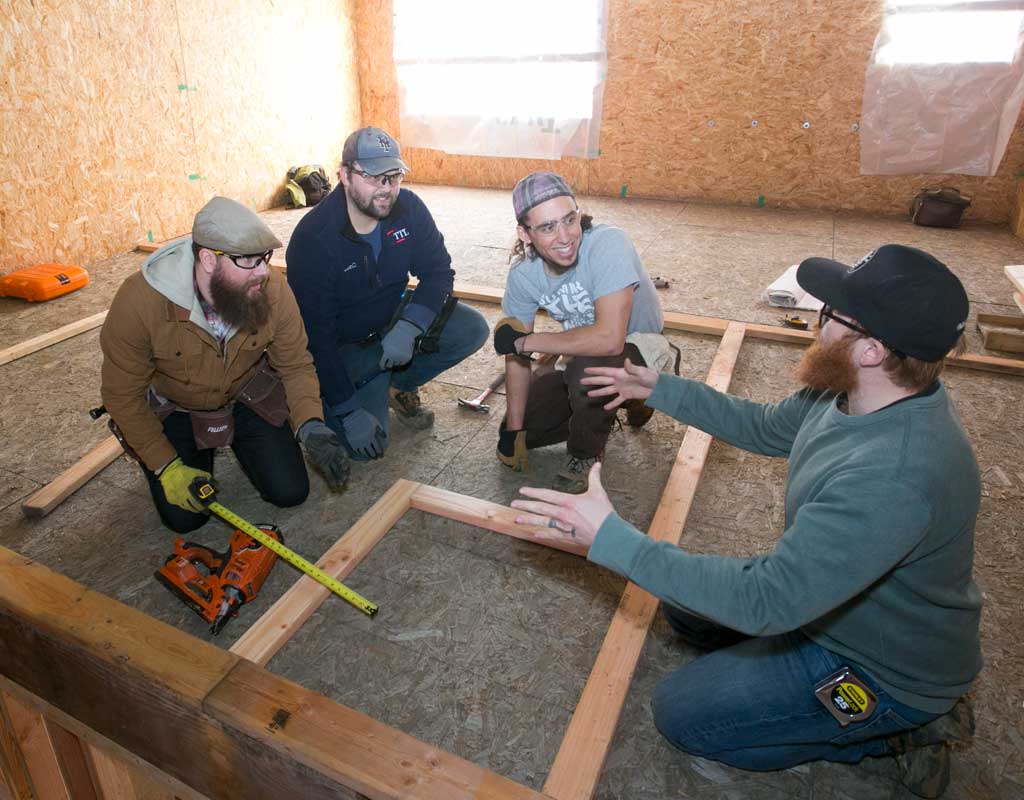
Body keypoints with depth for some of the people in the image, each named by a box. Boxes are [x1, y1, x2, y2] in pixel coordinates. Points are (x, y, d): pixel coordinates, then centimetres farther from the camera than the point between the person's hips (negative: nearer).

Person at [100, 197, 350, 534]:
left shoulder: (272, 288, -28)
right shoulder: (139, 300, -32)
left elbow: (296, 365, -14)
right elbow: (123, 394, -19)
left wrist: (311, 426, -32)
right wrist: (166, 466, -20)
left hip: (248, 394, 2)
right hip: (174, 408, -1)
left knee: (290, 492, -2)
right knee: (184, 517, -5)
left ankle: (237, 440, 27)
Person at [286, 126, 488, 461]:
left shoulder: (408, 208, -12)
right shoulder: (312, 238, -25)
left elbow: (439, 271, -9)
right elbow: (314, 334, -23)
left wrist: (408, 327, -30)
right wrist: (348, 412, -25)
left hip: (395, 318, 5)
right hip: (345, 343, -4)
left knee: (473, 330, -18)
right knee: (364, 446, -18)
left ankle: (400, 384, 6)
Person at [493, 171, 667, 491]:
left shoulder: (608, 244, -31)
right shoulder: (522, 274, -14)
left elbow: (609, 339, -41)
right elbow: (517, 358, -6)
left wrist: (524, 341, -30)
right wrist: (513, 431, -8)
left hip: (637, 349, -5)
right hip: (581, 360, 6)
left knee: (587, 368, -38)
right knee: (519, 432, 1)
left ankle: (587, 453, -7)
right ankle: (602, 413, 23)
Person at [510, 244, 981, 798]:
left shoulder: (893, 478, -41)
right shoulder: (855, 392, -12)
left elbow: (767, 600, -39)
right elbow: (768, 427, 7)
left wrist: (610, 538, -38)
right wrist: (660, 390, 5)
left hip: (887, 674, -8)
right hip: (830, 597, 8)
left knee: (681, 713, -4)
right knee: (684, 602, 15)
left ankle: (891, 732, 5)